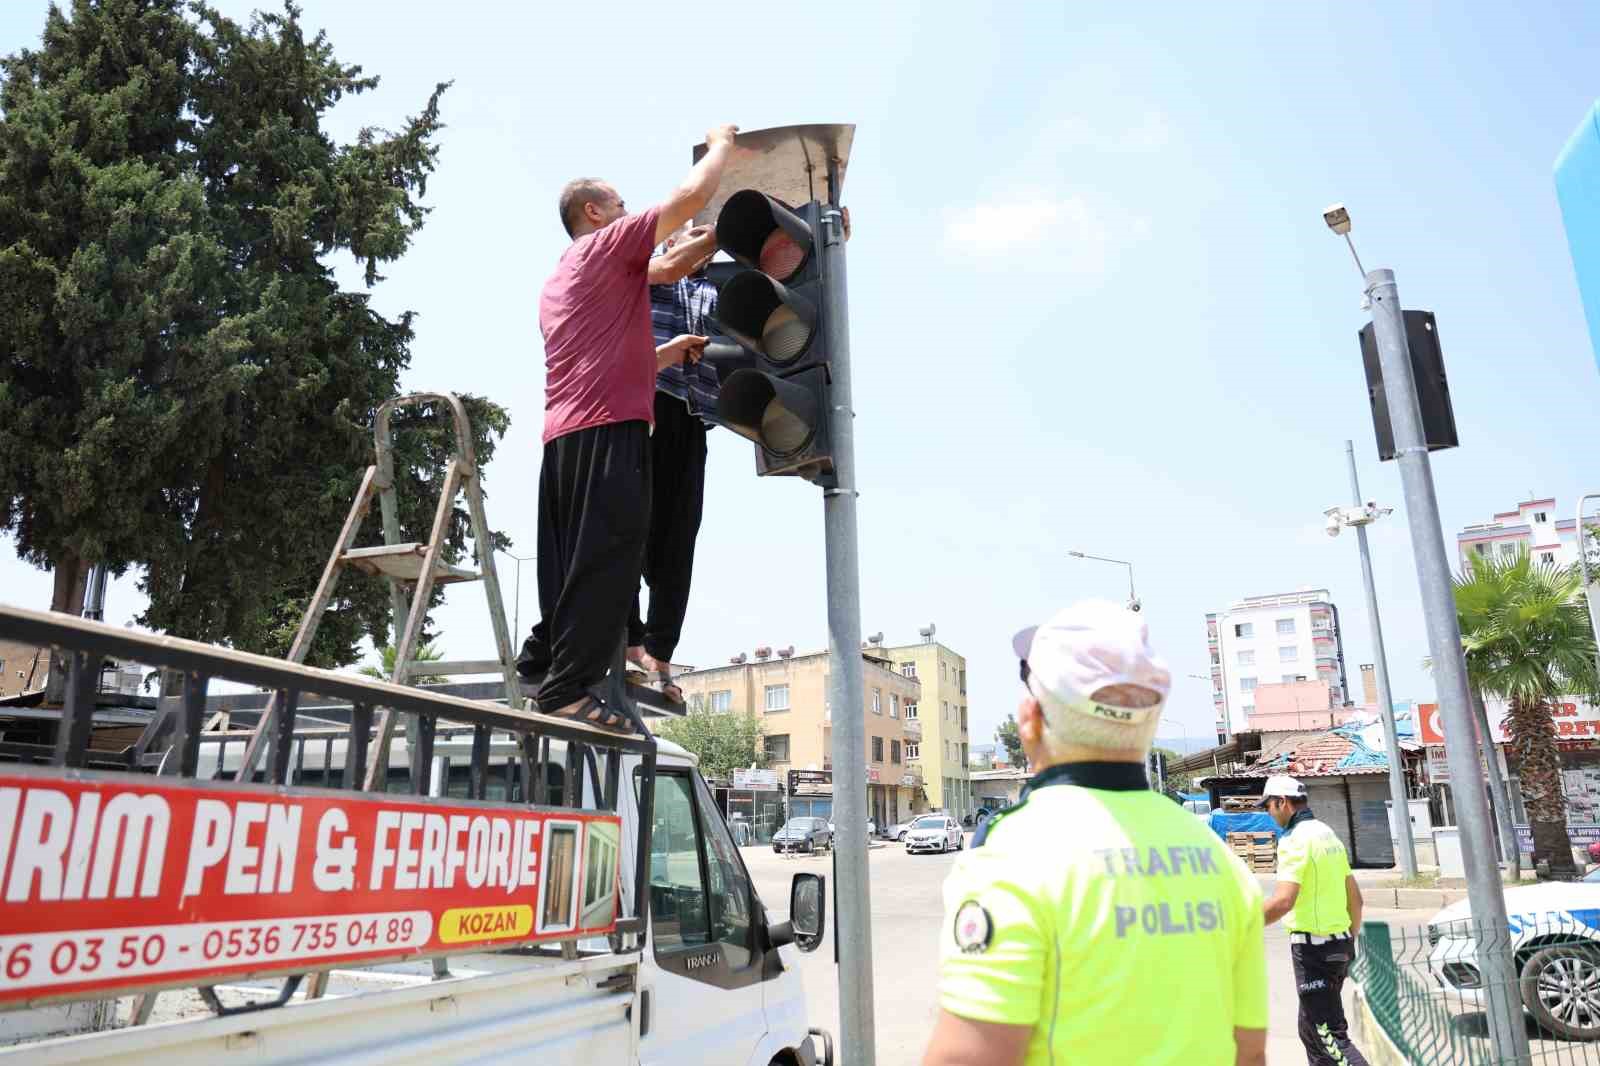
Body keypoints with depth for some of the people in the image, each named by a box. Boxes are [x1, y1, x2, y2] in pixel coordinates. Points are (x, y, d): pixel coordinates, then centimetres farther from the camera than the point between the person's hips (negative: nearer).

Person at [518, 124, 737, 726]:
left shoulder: (557, 284, 31)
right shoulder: (609, 245, 4)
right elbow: (691, 197, -1)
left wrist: (667, 354, 28)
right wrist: (721, 145, 16)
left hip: (564, 434, 9)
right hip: (610, 428, -9)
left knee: (572, 567, 10)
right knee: (607, 561, -12)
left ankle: (540, 668, 10)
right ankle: (568, 690, -13)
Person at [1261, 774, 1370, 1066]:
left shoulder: (1295, 839, -16)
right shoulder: (1328, 834, 12)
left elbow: (1283, 901, -26)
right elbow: (1355, 898, 17)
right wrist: (1351, 938, 27)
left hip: (1313, 946, -9)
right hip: (1340, 944, 9)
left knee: (1330, 1035, -4)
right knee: (1311, 1029, 18)